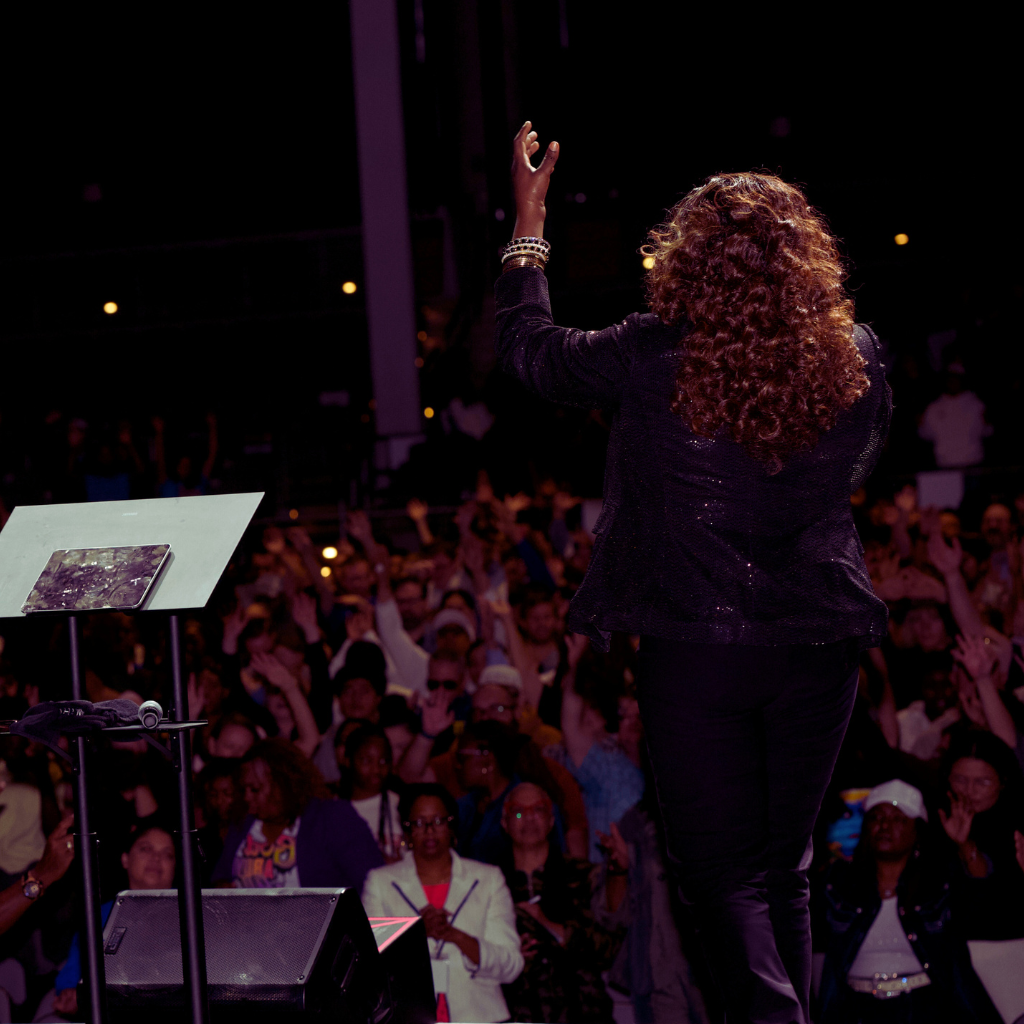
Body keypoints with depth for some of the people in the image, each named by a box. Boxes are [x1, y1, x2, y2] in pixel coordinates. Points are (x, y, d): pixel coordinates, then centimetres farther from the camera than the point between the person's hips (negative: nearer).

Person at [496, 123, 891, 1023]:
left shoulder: (650, 360, -16)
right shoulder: (857, 362, -8)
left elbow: (528, 347, 3)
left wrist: (528, 219, 14)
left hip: (696, 646, -3)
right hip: (819, 646, 3)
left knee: (725, 872, 3)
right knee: (785, 870, 18)